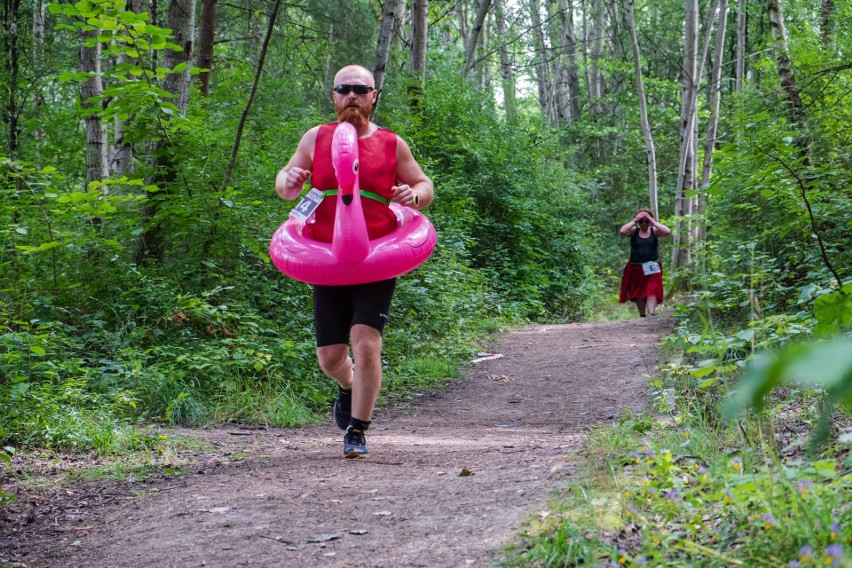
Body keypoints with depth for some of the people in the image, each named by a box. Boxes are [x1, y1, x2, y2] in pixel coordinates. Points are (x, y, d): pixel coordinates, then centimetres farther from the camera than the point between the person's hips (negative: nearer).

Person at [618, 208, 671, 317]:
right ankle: (642, 316, 26)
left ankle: (651, 314, -23)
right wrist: (635, 220, -17)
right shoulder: (634, 231, -1)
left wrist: (652, 221, -17)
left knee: (651, 291, -14)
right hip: (636, 268, 2)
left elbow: (667, 232, -19)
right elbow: (622, 231, -20)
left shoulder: (654, 231, 0)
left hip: (652, 268, -1)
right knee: (638, 293, 11)